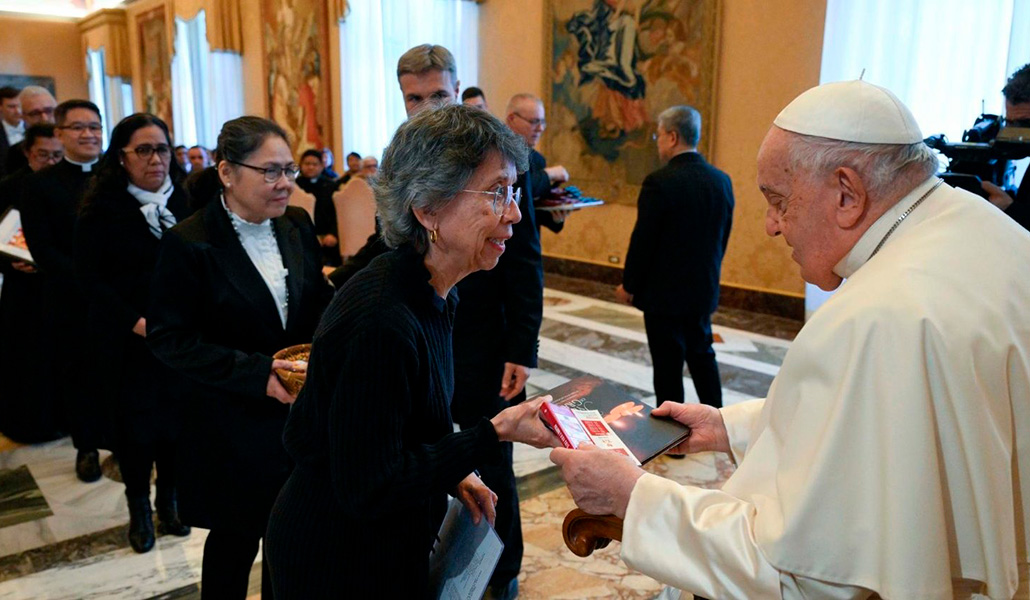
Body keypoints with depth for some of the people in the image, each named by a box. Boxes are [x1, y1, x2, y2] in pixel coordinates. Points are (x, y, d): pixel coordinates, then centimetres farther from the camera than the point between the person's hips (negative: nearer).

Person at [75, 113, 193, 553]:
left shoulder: (183, 201, 3)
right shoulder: (102, 208, -6)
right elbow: (90, 277, -7)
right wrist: (136, 321, -17)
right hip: (127, 340, -2)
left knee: (175, 418, 7)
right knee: (134, 423, 8)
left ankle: (168, 501, 27)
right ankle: (139, 509, 26)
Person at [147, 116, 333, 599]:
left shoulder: (297, 225, 1)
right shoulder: (189, 243, -15)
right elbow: (170, 338, -15)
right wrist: (256, 373, -23)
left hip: (299, 410, 5)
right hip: (232, 424, -4)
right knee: (236, 539, 13)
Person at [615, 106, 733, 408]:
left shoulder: (659, 182, -19)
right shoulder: (722, 181, 0)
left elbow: (642, 240, -16)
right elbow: (723, 237, 8)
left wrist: (629, 286, -3)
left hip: (664, 292, -6)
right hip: (703, 290, 7)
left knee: (668, 366, 5)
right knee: (702, 355, 22)